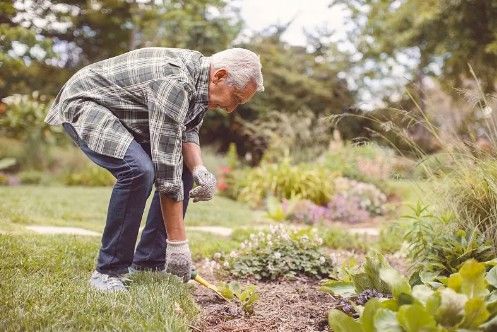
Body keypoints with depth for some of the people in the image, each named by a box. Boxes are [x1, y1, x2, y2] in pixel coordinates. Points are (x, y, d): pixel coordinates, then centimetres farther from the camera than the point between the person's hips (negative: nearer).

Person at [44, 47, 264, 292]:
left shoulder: (200, 78, -4)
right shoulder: (175, 83, -33)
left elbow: (188, 130, 4)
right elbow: (166, 167, -34)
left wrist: (199, 170, -18)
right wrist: (178, 243, -31)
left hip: (126, 116, 10)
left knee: (185, 170, 3)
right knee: (139, 170, -32)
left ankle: (148, 263, 8)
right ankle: (108, 271, -17)